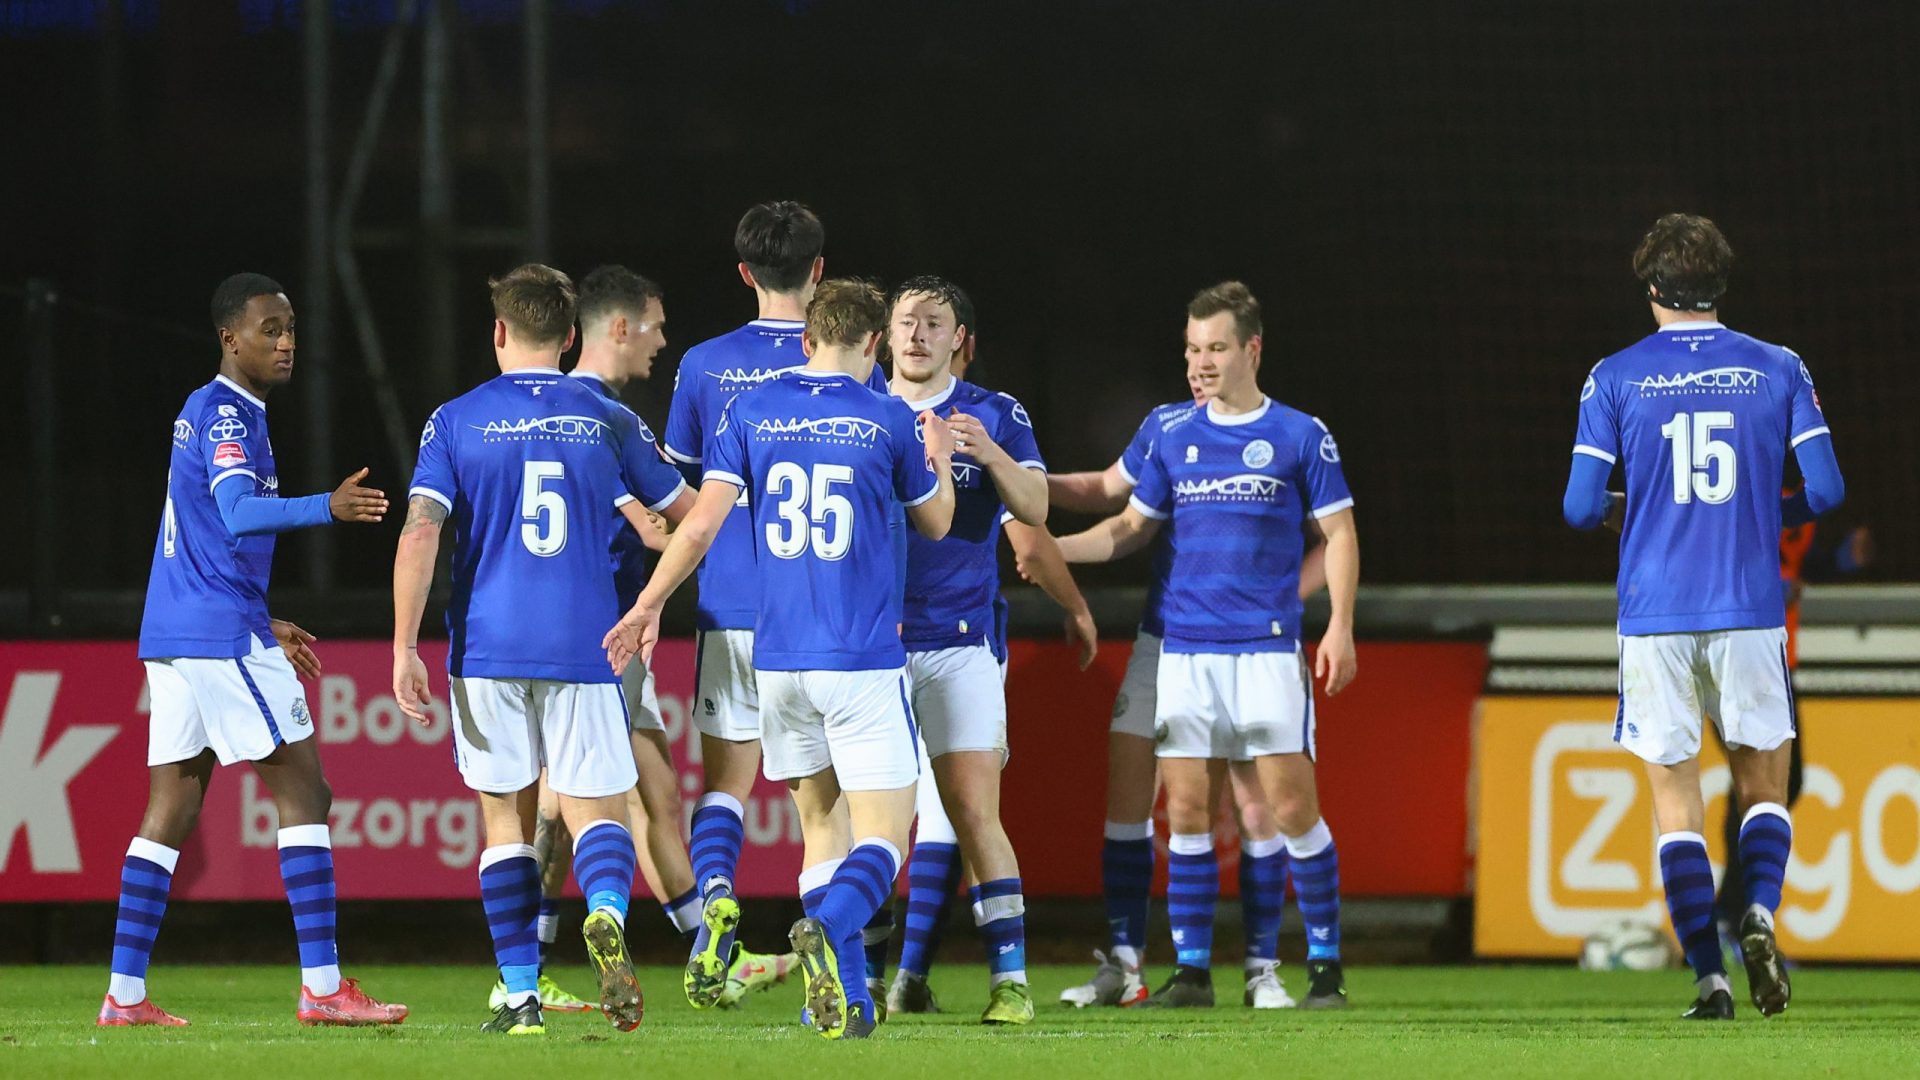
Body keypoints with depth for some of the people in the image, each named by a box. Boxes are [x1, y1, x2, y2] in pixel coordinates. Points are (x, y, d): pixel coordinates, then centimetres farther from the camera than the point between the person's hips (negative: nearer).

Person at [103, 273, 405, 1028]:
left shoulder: (205, 411, 19)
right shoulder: (227, 415, -12)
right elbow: (240, 514, -29)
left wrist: (265, 626, 33)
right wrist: (326, 508, -42)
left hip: (174, 637, 10)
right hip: (224, 633, -10)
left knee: (172, 811, 9)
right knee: (305, 792, -7)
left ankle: (124, 995, 6)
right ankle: (322, 987, -12)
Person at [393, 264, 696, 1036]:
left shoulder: (455, 422, 2)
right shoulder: (607, 423, 5)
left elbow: (420, 533, -9)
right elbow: (686, 513, 15)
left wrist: (404, 648, -8)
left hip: (487, 650, 0)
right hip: (583, 647, 0)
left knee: (506, 821, 10)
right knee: (597, 812, 1)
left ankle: (521, 996, 6)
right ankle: (607, 914, -32)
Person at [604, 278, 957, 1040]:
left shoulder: (750, 413, 3)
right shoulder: (886, 421, -1)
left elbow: (703, 522, -4)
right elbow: (935, 523, 13)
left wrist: (648, 605, 5)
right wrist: (940, 459, 32)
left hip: (777, 657, 3)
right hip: (863, 662, -3)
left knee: (822, 822, 15)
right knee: (883, 834, -4)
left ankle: (846, 1004, 8)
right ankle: (829, 927, -35)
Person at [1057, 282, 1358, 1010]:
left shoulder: (1300, 436, 1)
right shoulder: (1174, 440, 11)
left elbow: (1339, 534, 2)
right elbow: (1130, 528, 19)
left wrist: (1340, 627, -8)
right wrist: (1048, 549, 5)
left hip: (1267, 649, -3)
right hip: (1184, 652, 4)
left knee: (1293, 808, -6)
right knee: (1187, 813, 1)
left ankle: (1326, 967, 3)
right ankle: (1191, 971, 7)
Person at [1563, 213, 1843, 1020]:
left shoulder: (1614, 378, -1)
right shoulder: (1777, 371, 2)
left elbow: (1580, 507, -4)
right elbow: (1826, 490, -2)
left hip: (1654, 616, -1)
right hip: (1750, 611, 1)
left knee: (1675, 799, 6)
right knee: (1764, 782, 14)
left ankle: (1708, 976, -4)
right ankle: (1759, 912, -14)